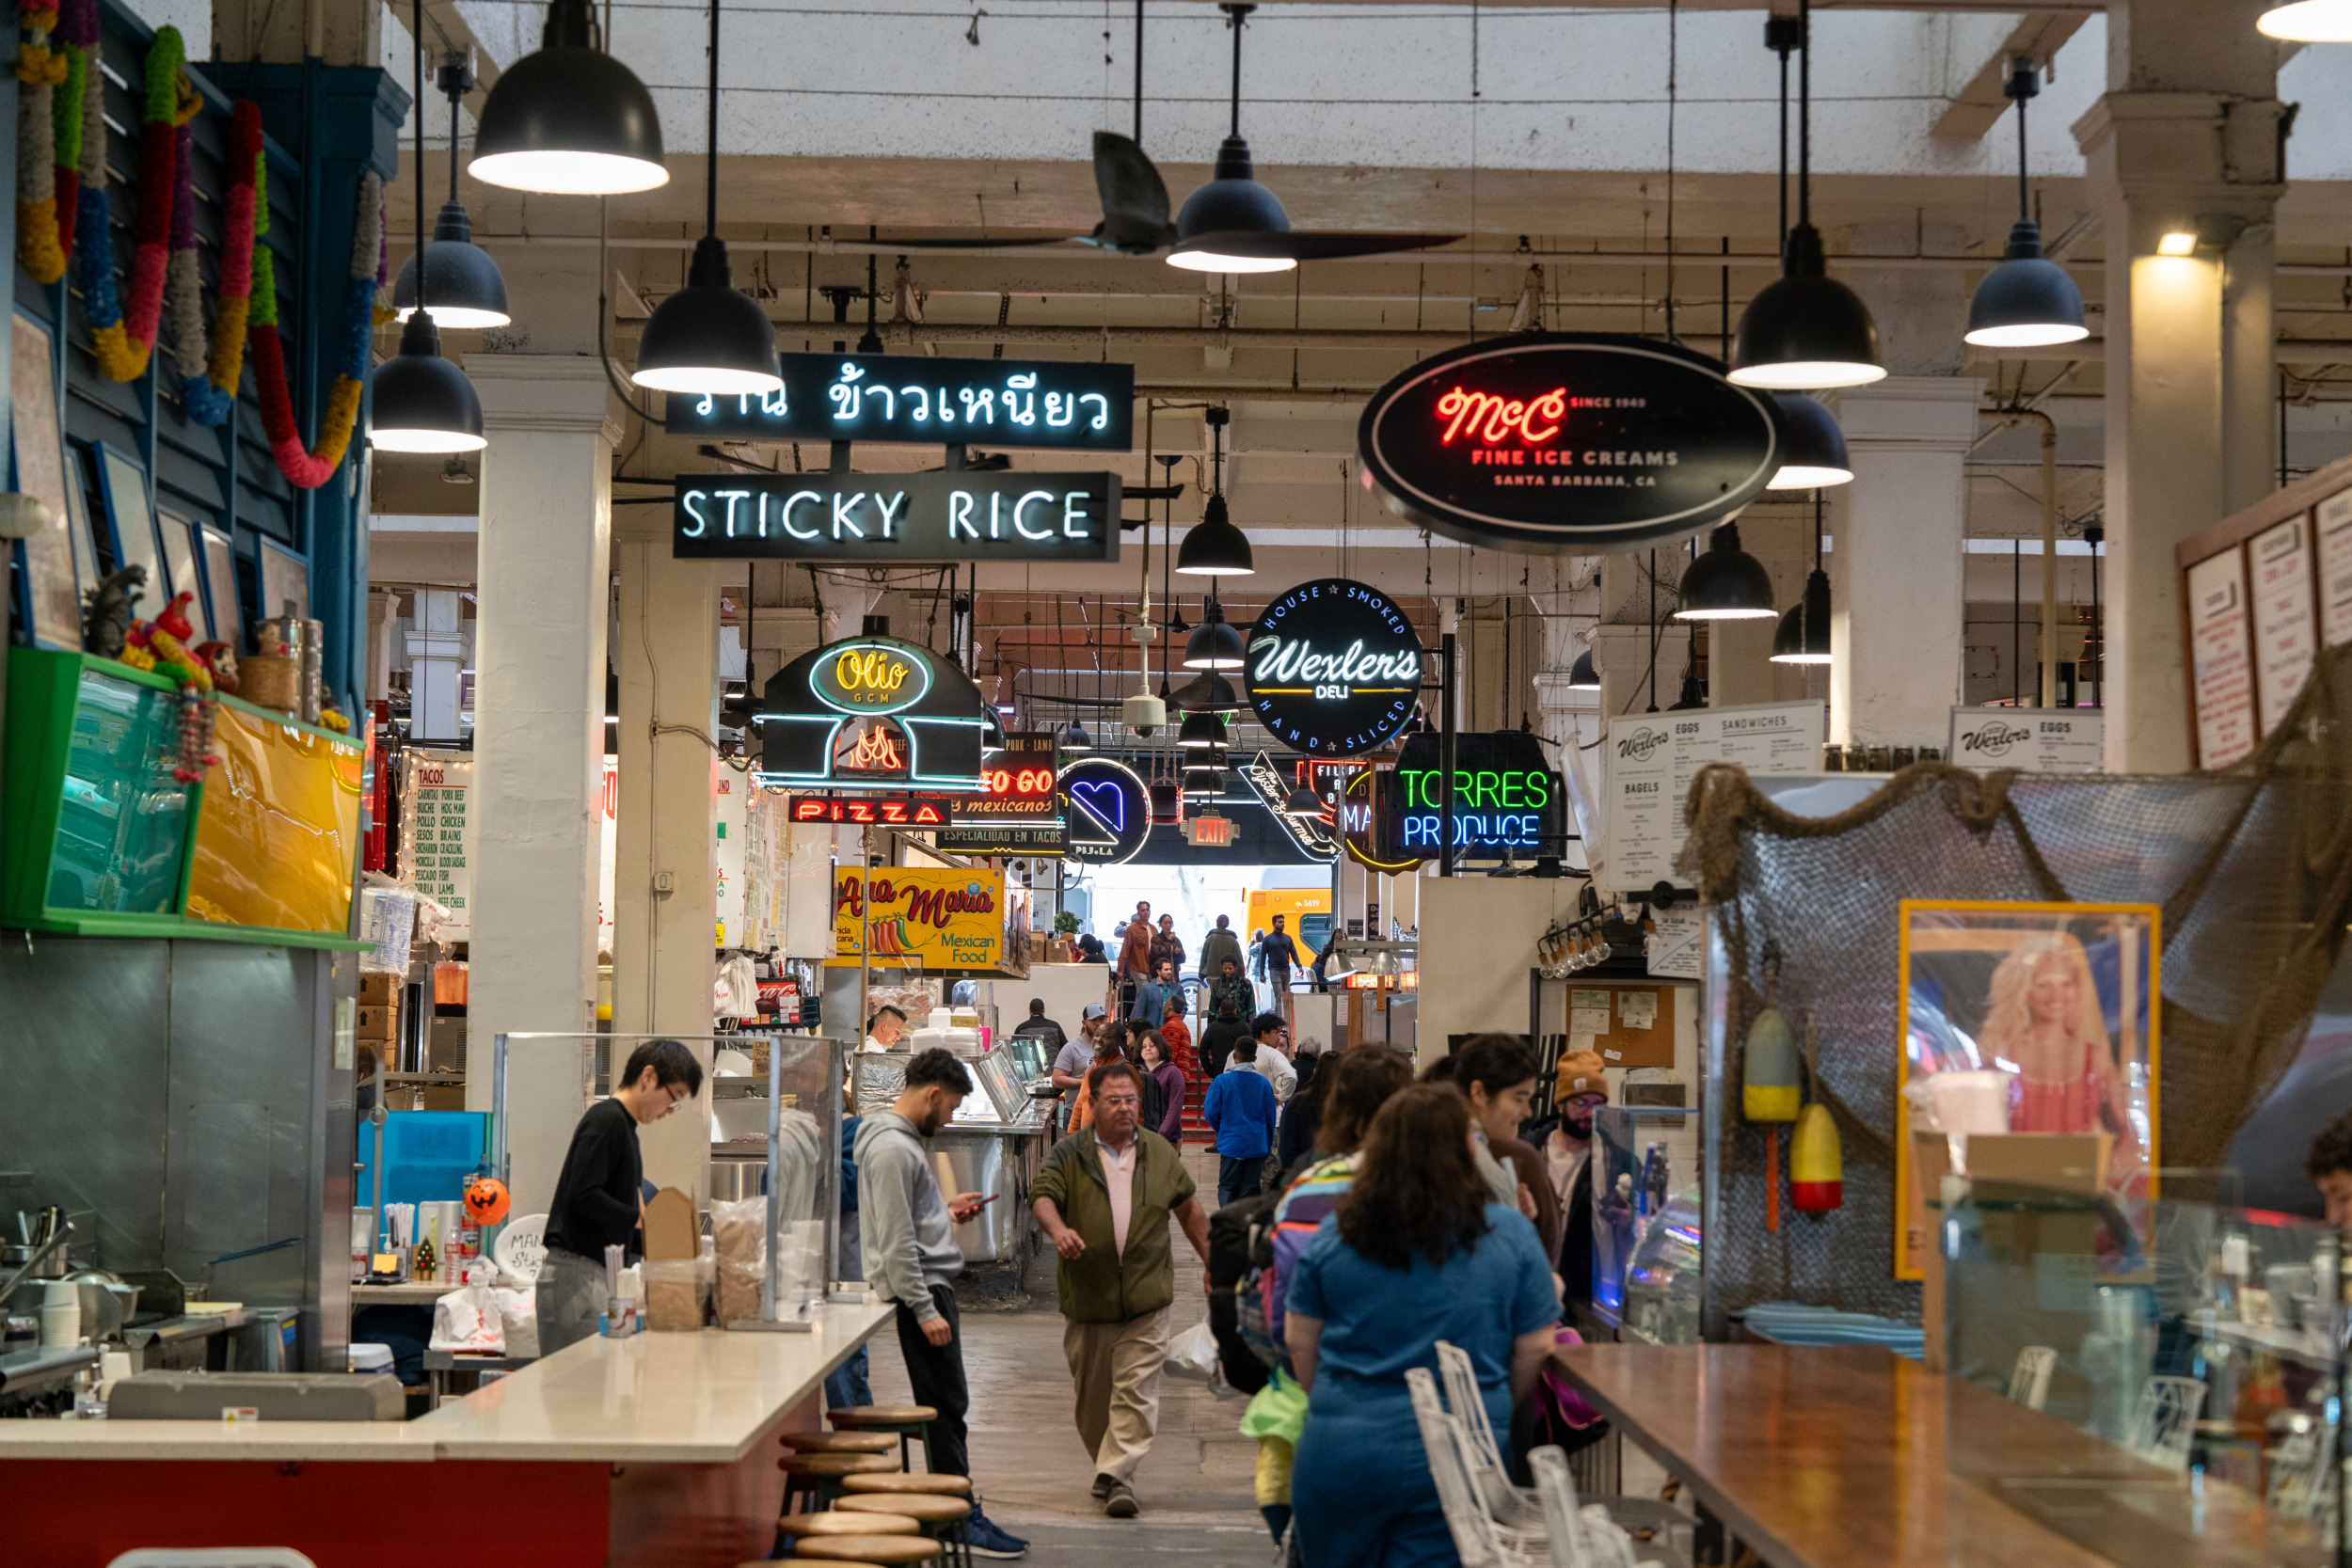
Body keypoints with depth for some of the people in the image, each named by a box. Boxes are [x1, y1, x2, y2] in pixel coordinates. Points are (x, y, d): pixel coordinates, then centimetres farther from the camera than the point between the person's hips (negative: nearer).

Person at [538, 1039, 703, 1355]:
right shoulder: (606, 1120, -10)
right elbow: (582, 1195, -19)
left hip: (599, 1275, 10)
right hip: (577, 1274, -10)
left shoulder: (622, 1125, 19)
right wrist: (642, 1218, -15)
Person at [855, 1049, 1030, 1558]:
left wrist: (946, 1210, 14)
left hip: (931, 1284, 10)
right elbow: (896, 1242, -21)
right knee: (945, 1406, -6)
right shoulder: (892, 1149, -17)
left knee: (947, 1405, 12)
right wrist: (925, 1310, -21)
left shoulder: (906, 1140, 16)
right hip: (918, 1288, -10)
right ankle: (962, 1518, -2)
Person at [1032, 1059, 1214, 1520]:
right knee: (1092, 1390, 9)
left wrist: (1211, 1261, 19)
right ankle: (1106, 1464, 28)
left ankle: (1119, 1473, -6)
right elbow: (1043, 1194, -11)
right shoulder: (1069, 1154, 2)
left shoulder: (1159, 1152, 10)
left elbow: (1188, 1209, 20)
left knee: (1136, 1387, -9)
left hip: (1146, 1295, 0)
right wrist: (1058, 1229, -32)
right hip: (1087, 1294, 0)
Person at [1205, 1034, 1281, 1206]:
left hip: (1230, 1144, -2)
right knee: (1250, 1190, 7)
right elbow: (1270, 1116, 4)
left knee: (1227, 1188, 7)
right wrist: (1267, 1147, 16)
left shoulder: (1221, 1081, -8)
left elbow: (1210, 1112, -4)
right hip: (1256, 1145, 2)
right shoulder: (1263, 1083, -2)